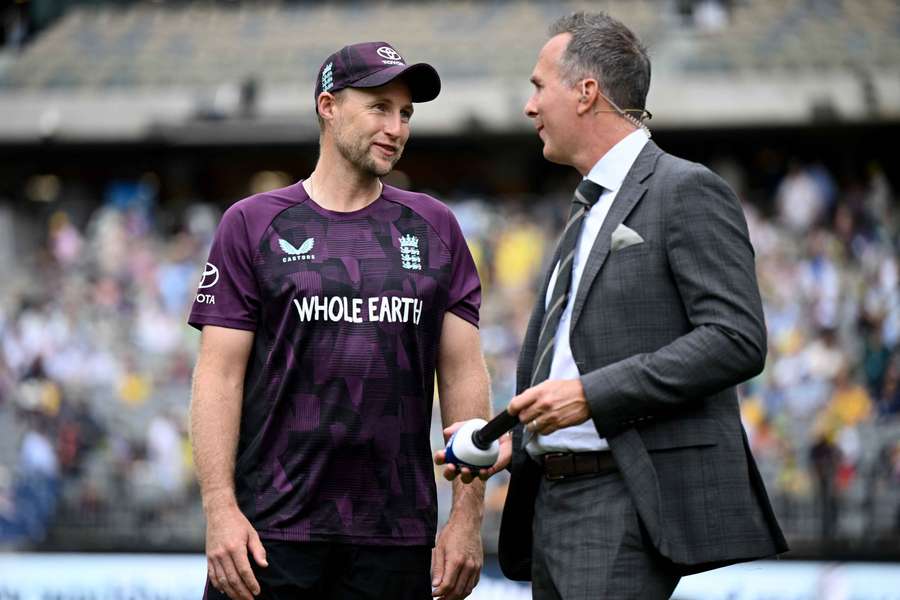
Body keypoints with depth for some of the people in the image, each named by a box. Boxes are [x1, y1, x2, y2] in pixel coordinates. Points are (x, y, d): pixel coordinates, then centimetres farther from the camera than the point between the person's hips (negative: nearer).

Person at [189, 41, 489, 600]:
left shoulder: (435, 228, 11)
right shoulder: (253, 225, 4)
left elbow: (464, 375, 8)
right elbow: (219, 375, -1)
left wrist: (468, 515, 1)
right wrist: (220, 509, -11)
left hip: (396, 539, 2)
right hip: (272, 530, -2)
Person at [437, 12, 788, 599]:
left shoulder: (687, 191, -5)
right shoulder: (586, 215, 24)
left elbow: (737, 341, -15)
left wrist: (591, 395, -19)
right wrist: (512, 443, 9)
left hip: (631, 502, -9)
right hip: (551, 502, 9)